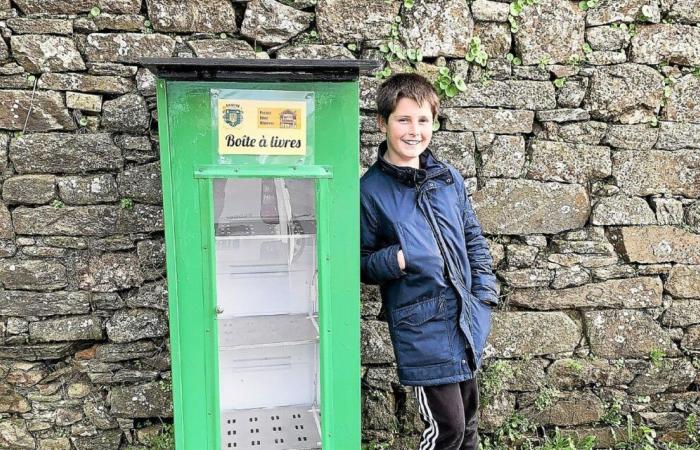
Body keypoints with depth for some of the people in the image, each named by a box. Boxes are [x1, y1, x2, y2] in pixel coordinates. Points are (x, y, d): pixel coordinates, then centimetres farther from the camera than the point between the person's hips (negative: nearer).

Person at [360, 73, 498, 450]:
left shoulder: (448, 177, 5)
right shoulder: (370, 190, -11)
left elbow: (474, 239, 14)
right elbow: (361, 264, -6)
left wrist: (484, 296, 6)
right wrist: (397, 260, -24)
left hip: (465, 319, 6)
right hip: (421, 327, -6)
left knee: (468, 418, 20)